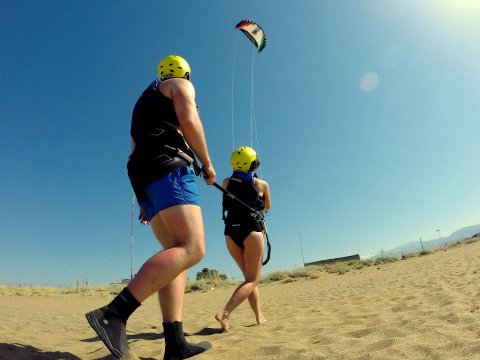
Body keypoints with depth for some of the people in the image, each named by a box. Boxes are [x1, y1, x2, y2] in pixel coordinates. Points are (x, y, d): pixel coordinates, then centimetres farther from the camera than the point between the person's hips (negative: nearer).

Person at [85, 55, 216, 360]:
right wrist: (207, 164, 2)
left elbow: (136, 148, 28)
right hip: (168, 166, -9)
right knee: (193, 248, -19)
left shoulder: (145, 101, 36)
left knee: (176, 252, 2)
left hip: (140, 174, 9)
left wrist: (146, 201, 25)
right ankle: (115, 313, -28)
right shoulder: (181, 85, 14)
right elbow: (189, 121, -8)